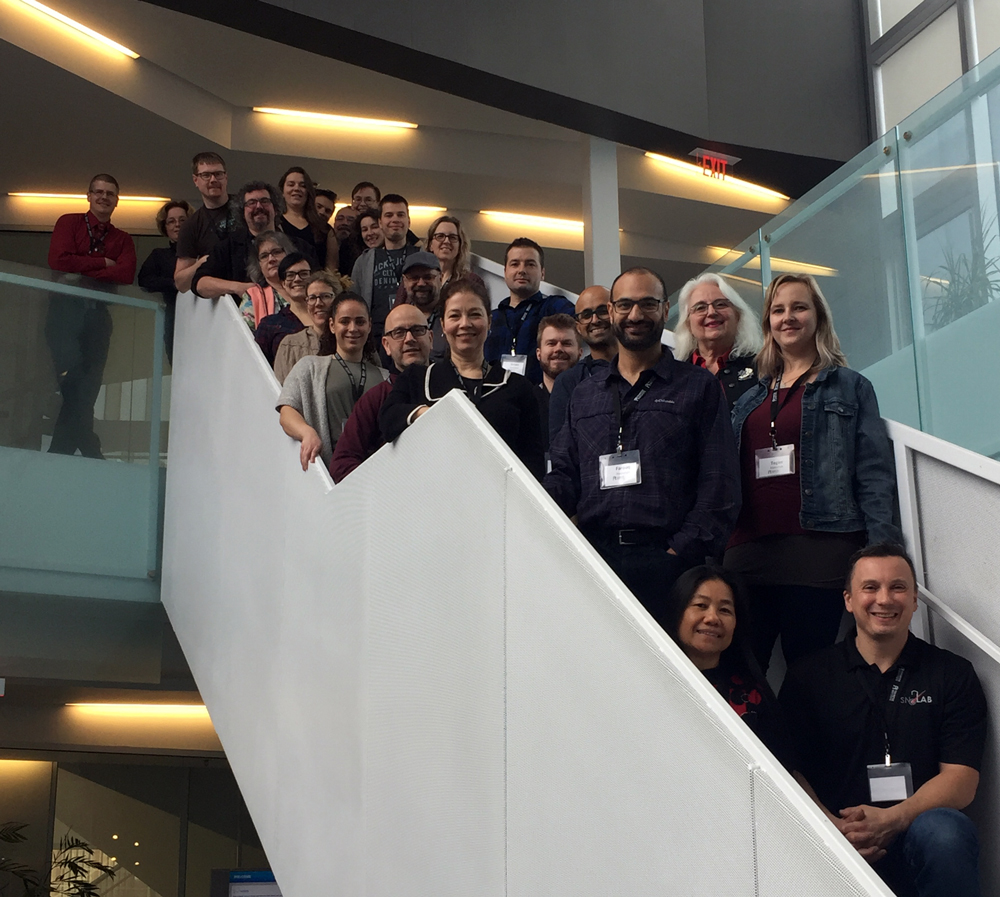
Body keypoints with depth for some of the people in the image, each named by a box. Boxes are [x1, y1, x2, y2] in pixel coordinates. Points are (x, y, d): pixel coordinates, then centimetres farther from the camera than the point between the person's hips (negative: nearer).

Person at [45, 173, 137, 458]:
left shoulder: (123, 240, 16)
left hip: (98, 313, 3)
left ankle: (61, 450, 3)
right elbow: (59, 261, -8)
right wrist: (104, 263, -4)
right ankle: (89, 450, -14)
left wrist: (81, 274, -12)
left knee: (87, 388, -3)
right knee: (73, 373, -20)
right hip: (64, 308, -3)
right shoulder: (69, 223, 9)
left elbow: (126, 274, -4)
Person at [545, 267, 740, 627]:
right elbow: (564, 475, 18)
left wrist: (681, 551, -9)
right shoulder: (585, 394, 22)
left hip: (668, 561, -3)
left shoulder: (699, 387, 10)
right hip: (595, 557, 3)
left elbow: (720, 486, 2)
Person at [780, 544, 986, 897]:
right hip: (839, 839, 0)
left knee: (944, 831, -35)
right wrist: (833, 827, -18)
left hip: (917, 833, 1)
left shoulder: (953, 675, 10)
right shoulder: (807, 677, 11)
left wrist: (894, 819, -17)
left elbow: (961, 779, 1)